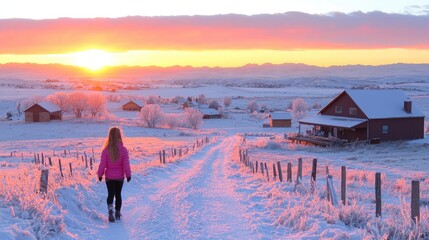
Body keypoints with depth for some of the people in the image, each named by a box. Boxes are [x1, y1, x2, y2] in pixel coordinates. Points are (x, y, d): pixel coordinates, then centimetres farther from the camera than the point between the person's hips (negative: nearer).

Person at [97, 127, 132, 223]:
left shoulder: (106, 150, -12)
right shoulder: (123, 149, -11)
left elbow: (102, 164, -7)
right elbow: (126, 164, -9)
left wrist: (100, 174, 6)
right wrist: (128, 174, 2)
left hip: (109, 176, -1)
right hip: (120, 176, 1)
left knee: (110, 194, 7)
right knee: (118, 194, 15)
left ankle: (110, 209, -18)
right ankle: (117, 213, 22)